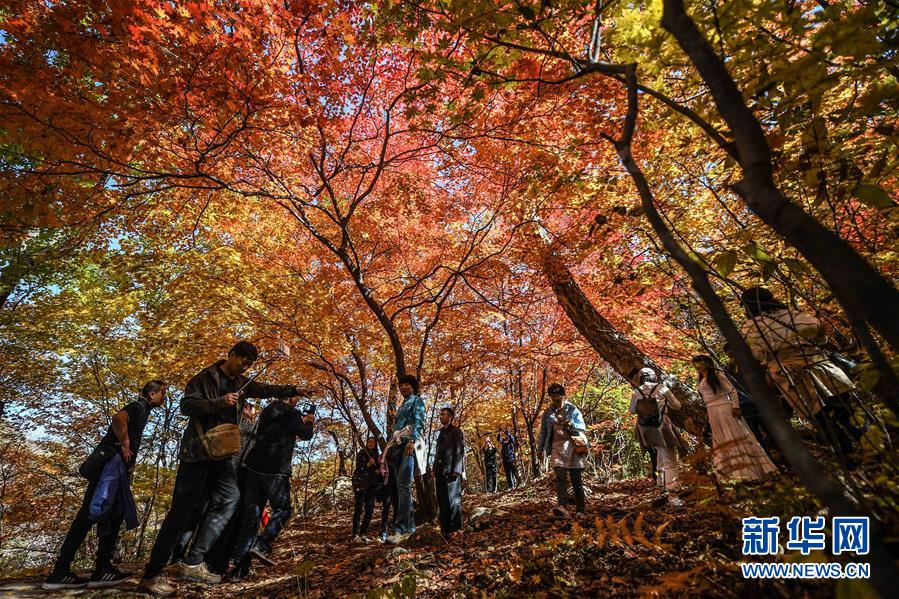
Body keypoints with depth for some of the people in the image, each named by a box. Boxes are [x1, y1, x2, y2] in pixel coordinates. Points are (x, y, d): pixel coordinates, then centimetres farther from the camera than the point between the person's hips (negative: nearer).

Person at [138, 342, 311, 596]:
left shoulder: (240, 383, 13)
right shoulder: (205, 378, -6)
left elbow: (266, 389, 17)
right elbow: (186, 405, -14)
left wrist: (294, 390, 8)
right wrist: (219, 402, -26)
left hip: (221, 454, 7)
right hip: (197, 451, -7)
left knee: (229, 498, -3)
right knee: (183, 509, -5)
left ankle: (193, 563, 1)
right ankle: (151, 575, 6)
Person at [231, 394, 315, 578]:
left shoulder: (268, 410, 16)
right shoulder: (291, 413, -9)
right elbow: (305, 434, 2)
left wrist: (300, 421, 30)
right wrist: (309, 422, 20)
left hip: (253, 468, 7)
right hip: (275, 472, -7)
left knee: (250, 517, 8)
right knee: (283, 510, 11)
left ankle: (240, 568, 6)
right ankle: (262, 545, -6)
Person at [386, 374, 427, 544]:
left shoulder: (417, 401, 6)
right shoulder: (402, 406, 29)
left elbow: (419, 422, -10)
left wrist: (412, 440, -25)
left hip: (410, 444, -9)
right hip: (399, 446, 9)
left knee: (403, 485, -20)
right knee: (401, 486, 6)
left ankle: (401, 529, -25)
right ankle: (410, 525, 11)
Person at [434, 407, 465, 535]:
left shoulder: (456, 431, 0)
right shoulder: (441, 433, 22)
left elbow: (460, 451, -8)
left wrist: (456, 470, -16)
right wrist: (435, 469, 14)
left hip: (451, 471, -7)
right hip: (440, 471, 7)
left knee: (453, 500, -4)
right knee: (442, 501, 8)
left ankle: (455, 529, 2)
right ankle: (445, 529, 15)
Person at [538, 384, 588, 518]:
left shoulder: (572, 409, 6)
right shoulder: (547, 412, 13)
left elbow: (582, 426, 3)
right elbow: (543, 432, 17)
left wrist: (571, 424, -17)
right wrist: (541, 449, 13)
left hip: (573, 446, -1)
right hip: (557, 446, 1)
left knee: (577, 478, 3)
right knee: (560, 476, -16)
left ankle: (581, 508, 13)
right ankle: (563, 506, -27)